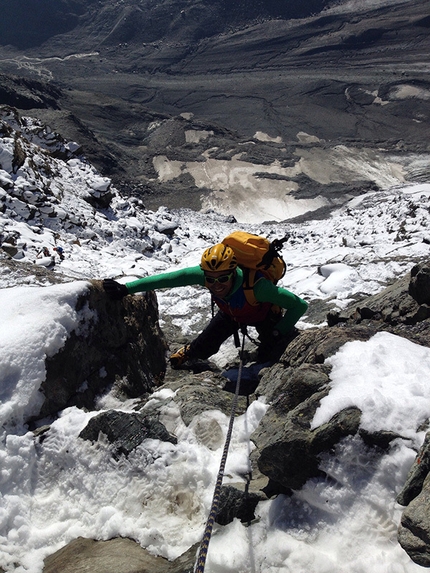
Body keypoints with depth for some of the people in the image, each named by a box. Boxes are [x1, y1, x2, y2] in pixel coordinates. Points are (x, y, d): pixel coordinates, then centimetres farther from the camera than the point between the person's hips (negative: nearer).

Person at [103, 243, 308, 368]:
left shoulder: (257, 286, -47)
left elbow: (300, 305, -37)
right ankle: (186, 355, 39)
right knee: (202, 348, 3)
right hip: (230, 313, 3)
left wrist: (277, 335, -34)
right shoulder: (204, 274, -37)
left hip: (265, 315, -3)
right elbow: (167, 279, -31)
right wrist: (125, 288, -33)